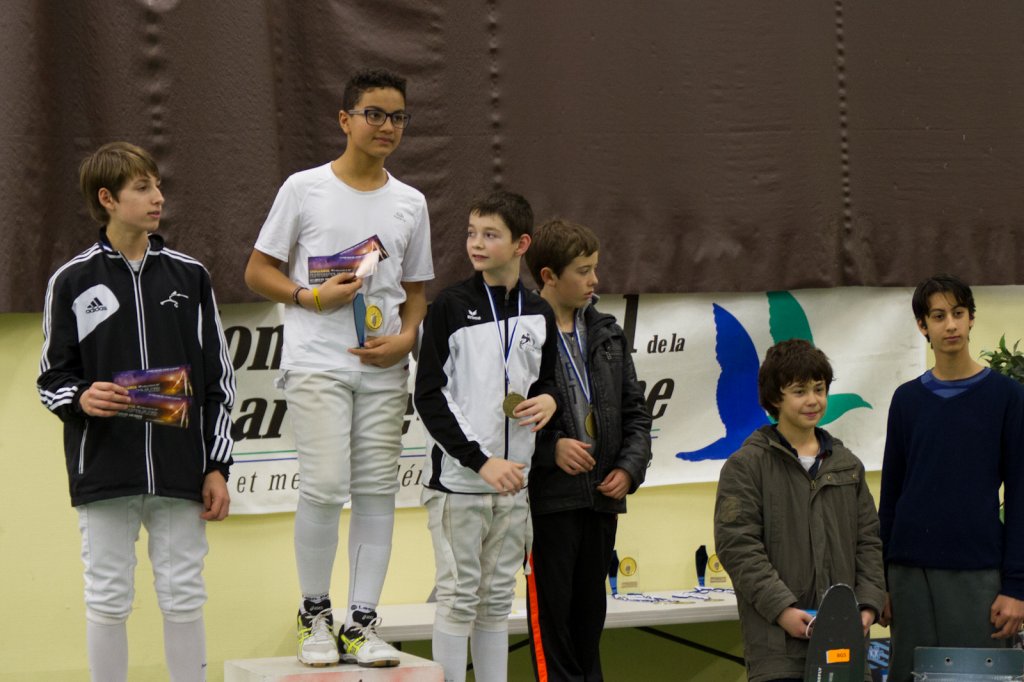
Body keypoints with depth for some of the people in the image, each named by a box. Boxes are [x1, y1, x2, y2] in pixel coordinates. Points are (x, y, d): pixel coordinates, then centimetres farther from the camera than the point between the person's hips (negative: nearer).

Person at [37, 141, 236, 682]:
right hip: (103, 473, -1)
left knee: (184, 598, 6)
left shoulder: (189, 276, 7)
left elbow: (218, 379, 8)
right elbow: (51, 378, 4)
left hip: (180, 472, 1)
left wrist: (217, 466, 3)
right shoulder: (72, 282, 1)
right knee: (108, 601, 5)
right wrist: (80, 399, -19)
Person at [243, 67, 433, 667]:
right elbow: (258, 272, 4)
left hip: (384, 369, 4)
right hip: (317, 363, -4)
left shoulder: (410, 203, 13)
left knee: (377, 489, 1)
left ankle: (362, 622, 7)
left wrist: (406, 337, -2)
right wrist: (312, 296, -12)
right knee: (325, 485, -12)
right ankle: (315, 615, 5)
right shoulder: (305, 189, 2)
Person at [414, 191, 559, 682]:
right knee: (458, 595, -2)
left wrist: (548, 400, -4)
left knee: (498, 596, 10)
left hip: (513, 477, 4)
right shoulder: (451, 306, -4)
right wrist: (480, 460, -15)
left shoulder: (538, 315, 9)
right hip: (457, 476, -4)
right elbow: (429, 396, -8)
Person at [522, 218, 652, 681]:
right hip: (549, 498, -6)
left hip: (602, 496, 6)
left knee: (591, 609, 13)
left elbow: (634, 411, 15)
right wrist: (551, 447, -18)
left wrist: (630, 469, 1)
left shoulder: (606, 334, 11)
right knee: (550, 608, -1)